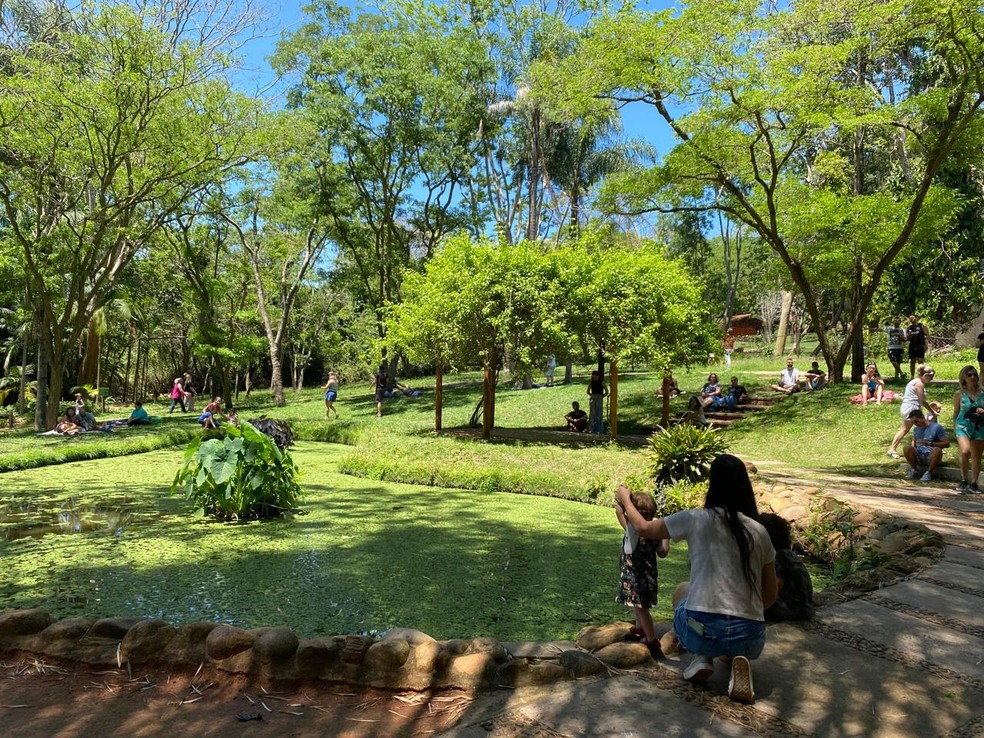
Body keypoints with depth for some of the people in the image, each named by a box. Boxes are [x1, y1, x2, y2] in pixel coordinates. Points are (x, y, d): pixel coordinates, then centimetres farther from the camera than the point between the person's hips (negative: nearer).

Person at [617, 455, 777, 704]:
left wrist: (625, 499, 32)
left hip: (702, 632, -2)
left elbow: (643, 528, 13)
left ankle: (701, 658, 11)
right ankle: (739, 659, 8)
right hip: (750, 639, 3)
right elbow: (771, 594, 15)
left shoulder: (696, 519, -3)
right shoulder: (759, 531, 6)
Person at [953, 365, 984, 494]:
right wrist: (954, 429, 6)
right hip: (963, 426, -2)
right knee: (965, 451, -23)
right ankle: (963, 480, -7)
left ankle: (973, 483, 18)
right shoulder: (959, 394, 3)